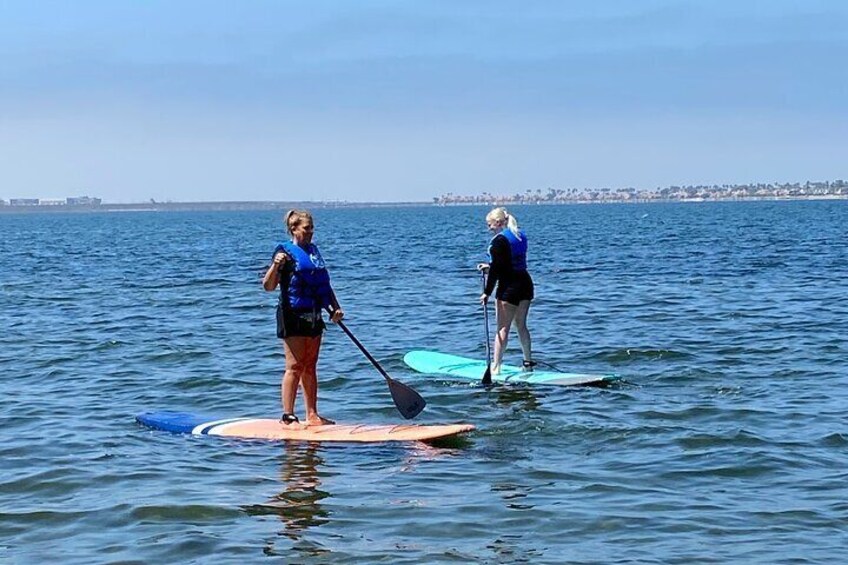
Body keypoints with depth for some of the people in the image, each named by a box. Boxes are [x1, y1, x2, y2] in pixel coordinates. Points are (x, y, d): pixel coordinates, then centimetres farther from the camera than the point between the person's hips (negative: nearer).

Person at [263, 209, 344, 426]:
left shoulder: (313, 250, 15)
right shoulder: (285, 251, -7)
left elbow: (325, 284, 23)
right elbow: (268, 286, -13)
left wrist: (335, 307, 13)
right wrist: (275, 266, -30)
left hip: (314, 317, 7)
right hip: (293, 316, -7)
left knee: (310, 367, 11)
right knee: (295, 367, -8)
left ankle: (312, 415, 15)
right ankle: (288, 416, -5)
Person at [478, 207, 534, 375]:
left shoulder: (499, 240, -15)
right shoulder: (520, 236, 11)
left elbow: (496, 268, -17)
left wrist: (487, 292, -13)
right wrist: (490, 267, 21)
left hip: (509, 287, -8)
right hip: (526, 283, 8)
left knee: (503, 328, -4)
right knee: (521, 325, 19)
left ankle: (496, 366, -4)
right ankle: (528, 362, 23)